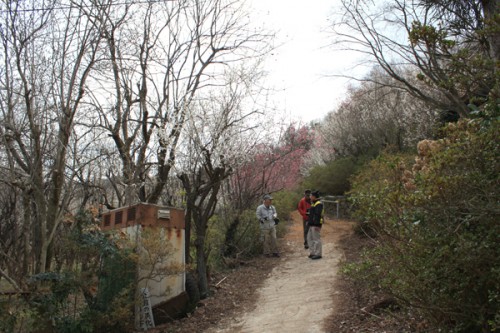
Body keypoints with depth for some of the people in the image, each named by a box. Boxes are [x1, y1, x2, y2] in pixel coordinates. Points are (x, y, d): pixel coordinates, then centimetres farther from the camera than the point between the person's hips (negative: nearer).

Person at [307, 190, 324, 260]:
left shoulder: (319, 204, -15)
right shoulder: (314, 203, 18)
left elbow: (318, 215, -22)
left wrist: (317, 225, -25)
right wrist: (309, 221, 22)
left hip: (316, 225, -11)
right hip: (312, 225, 11)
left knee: (316, 239, -5)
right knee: (310, 238, 15)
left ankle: (318, 254, 2)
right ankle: (313, 253, 21)